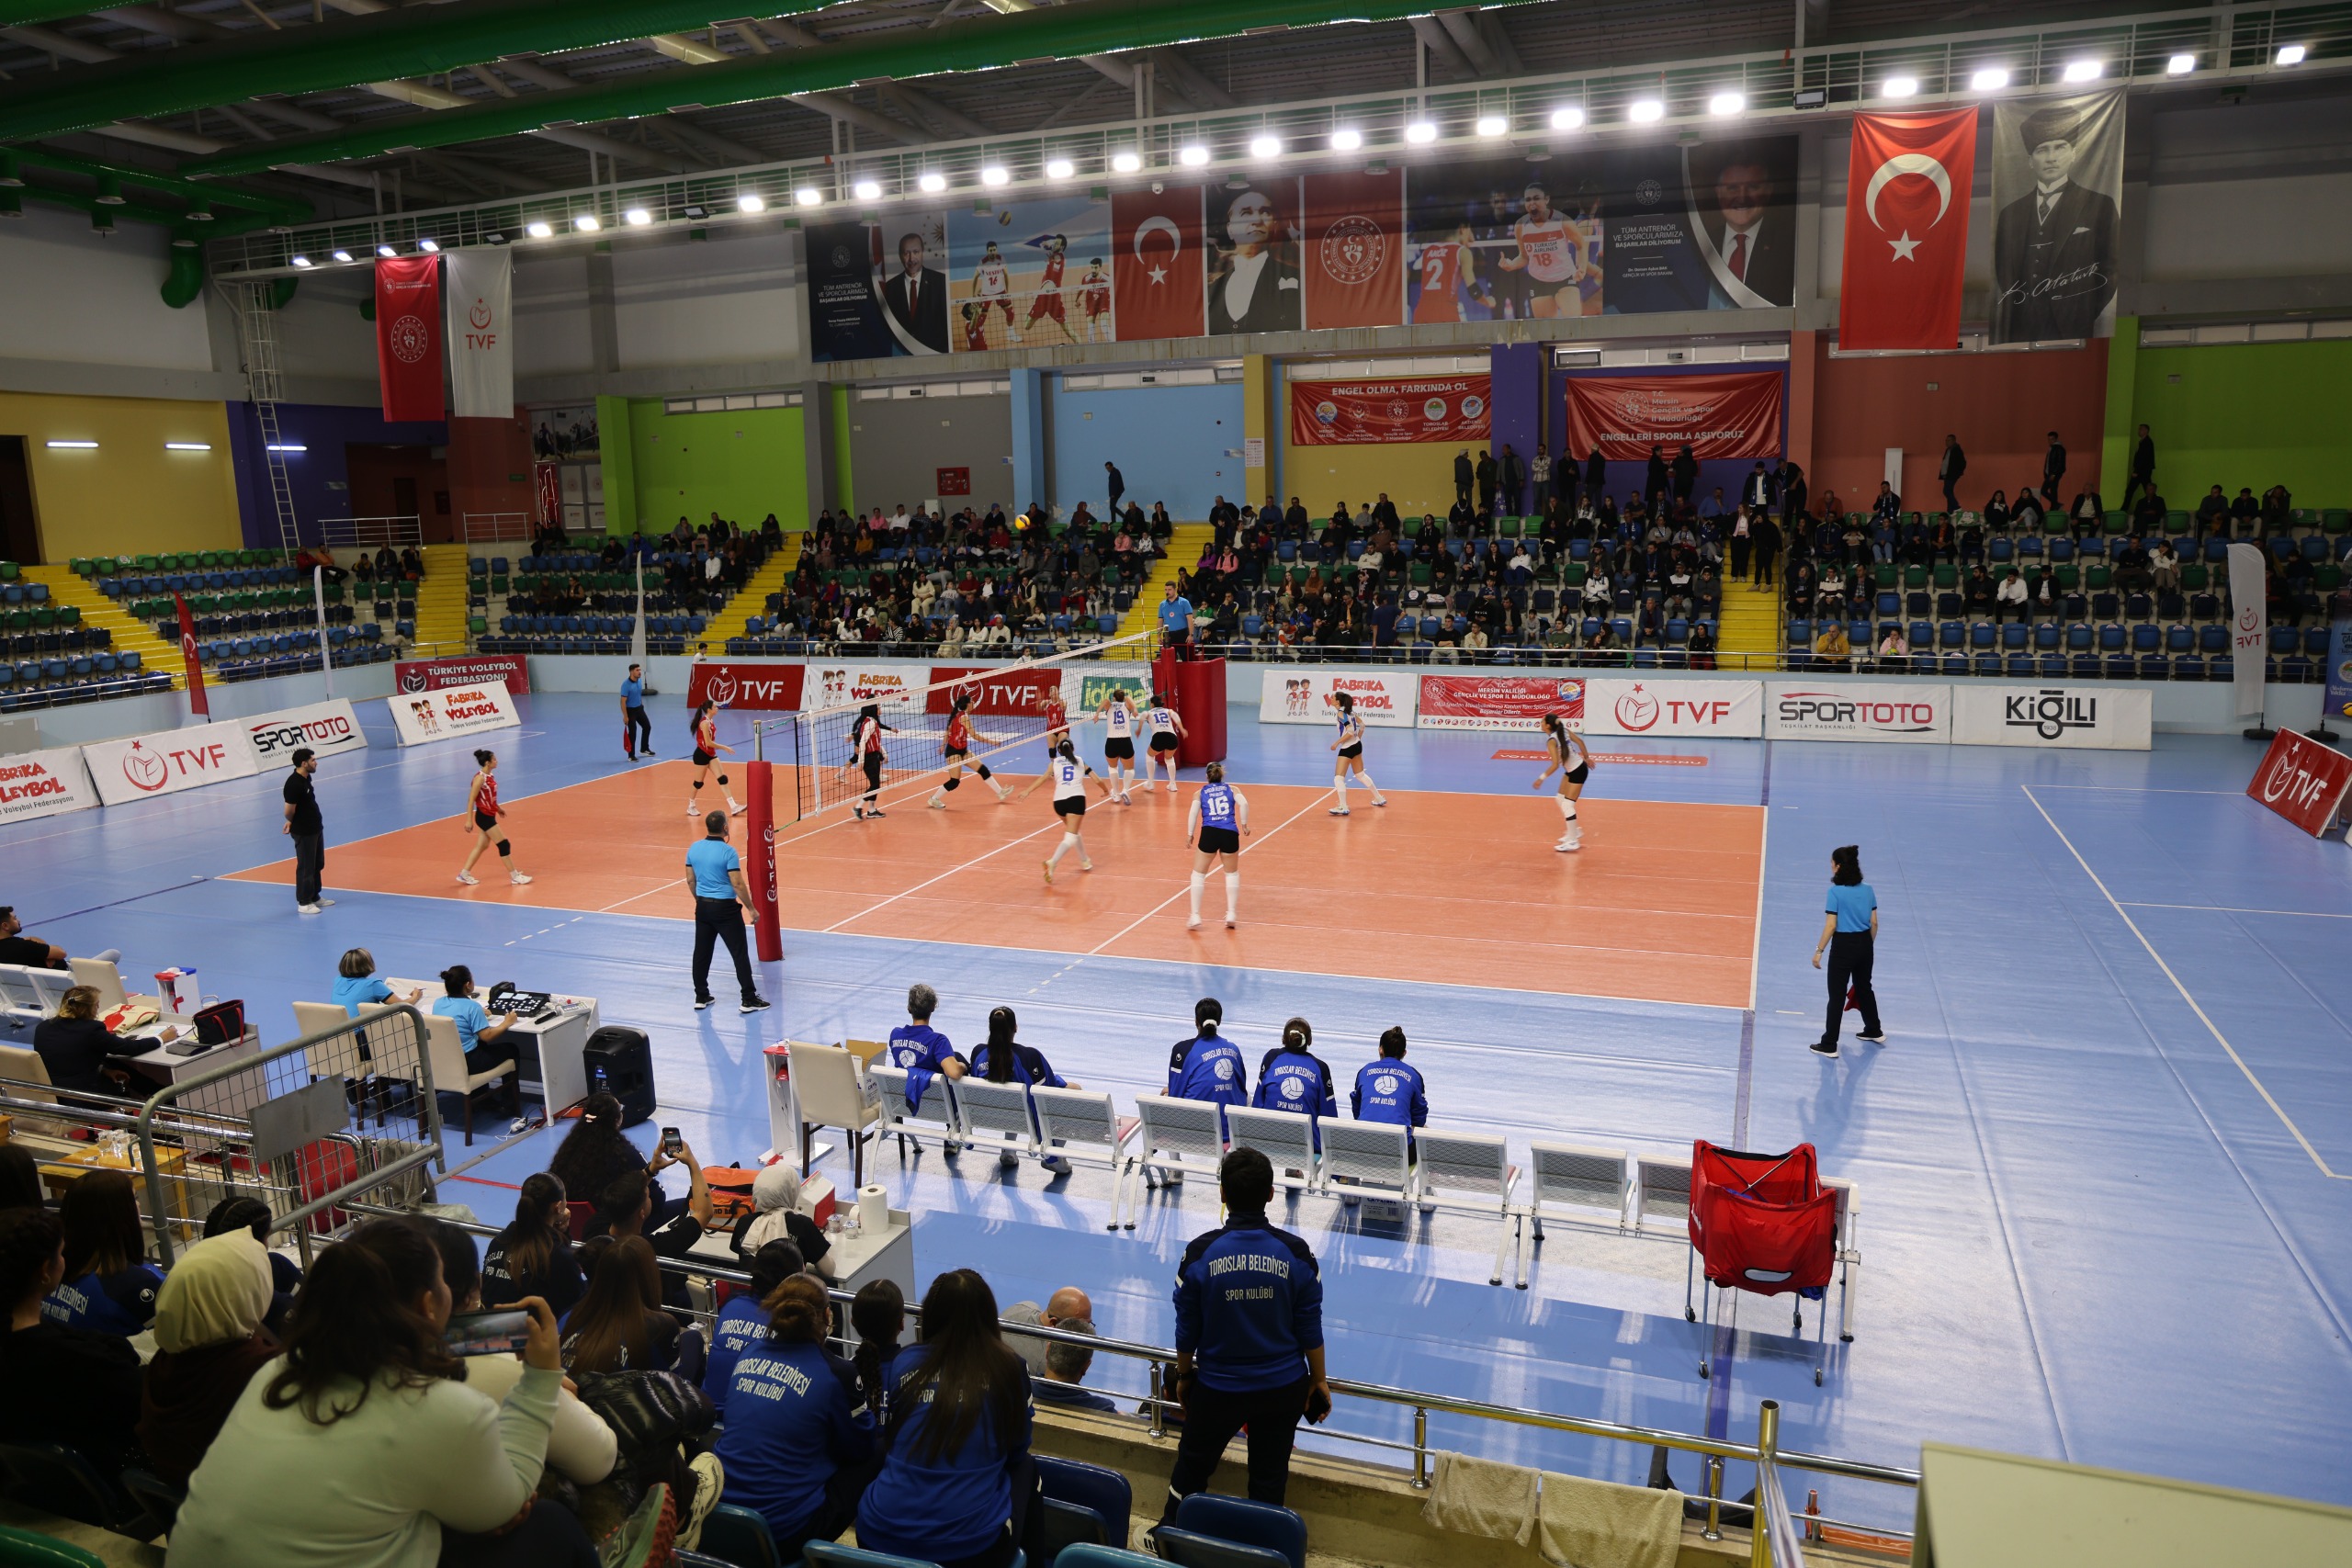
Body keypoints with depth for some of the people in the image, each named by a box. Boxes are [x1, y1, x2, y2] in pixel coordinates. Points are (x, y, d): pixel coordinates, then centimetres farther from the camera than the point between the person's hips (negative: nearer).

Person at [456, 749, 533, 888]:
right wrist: (469, 820, -20)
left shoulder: (490, 775, 6)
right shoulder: (480, 778, -20)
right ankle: (515, 876, 2)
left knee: (482, 846, 15)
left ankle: (464, 874, 23)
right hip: (484, 816, -9)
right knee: (504, 844, -5)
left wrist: (498, 808, 24)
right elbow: (471, 800, -19)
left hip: (489, 816, 9)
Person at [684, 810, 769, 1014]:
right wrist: (751, 909, -10)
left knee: (701, 952, 14)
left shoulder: (694, 848, 1)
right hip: (725, 908, -6)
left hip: (703, 907, 6)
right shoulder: (728, 851, -18)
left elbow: (690, 880, 9)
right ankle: (749, 999, 1)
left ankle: (701, 997, 21)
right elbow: (738, 884, -19)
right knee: (739, 953, 0)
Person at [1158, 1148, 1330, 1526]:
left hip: (1217, 1388, 0)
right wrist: (1318, 1380, 10)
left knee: (1192, 1467, 22)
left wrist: (1183, 1375, 11)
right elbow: (1310, 1330, -6)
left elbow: (1187, 1330, -6)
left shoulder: (1200, 1252, -17)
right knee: (1269, 1478, 19)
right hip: (1284, 1388, 1)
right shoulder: (1296, 1253, -15)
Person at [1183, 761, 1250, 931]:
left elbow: (1193, 812, -1)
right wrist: (1244, 825, 5)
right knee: (1232, 874, 22)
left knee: (1198, 875, 13)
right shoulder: (1232, 789, 16)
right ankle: (1231, 914, 15)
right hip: (1230, 834, 1)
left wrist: (1190, 834, 3)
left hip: (1209, 833, -1)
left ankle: (1195, 916, 7)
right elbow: (1243, 803, -3)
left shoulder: (1200, 793, 15)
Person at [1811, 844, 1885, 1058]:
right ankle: (1874, 1032, 42)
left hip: (1844, 945, -6)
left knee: (1837, 995, 1)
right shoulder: (1867, 889, 1)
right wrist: (1868, 945, 19)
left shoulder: (1835, 891, -16)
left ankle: (1829, 1045, 6)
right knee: (1864, 987, 25)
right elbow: (1874, 923, 6)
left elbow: (1831, 925, -18)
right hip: (1865, 944, 6)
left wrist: (1819, 951, -12)